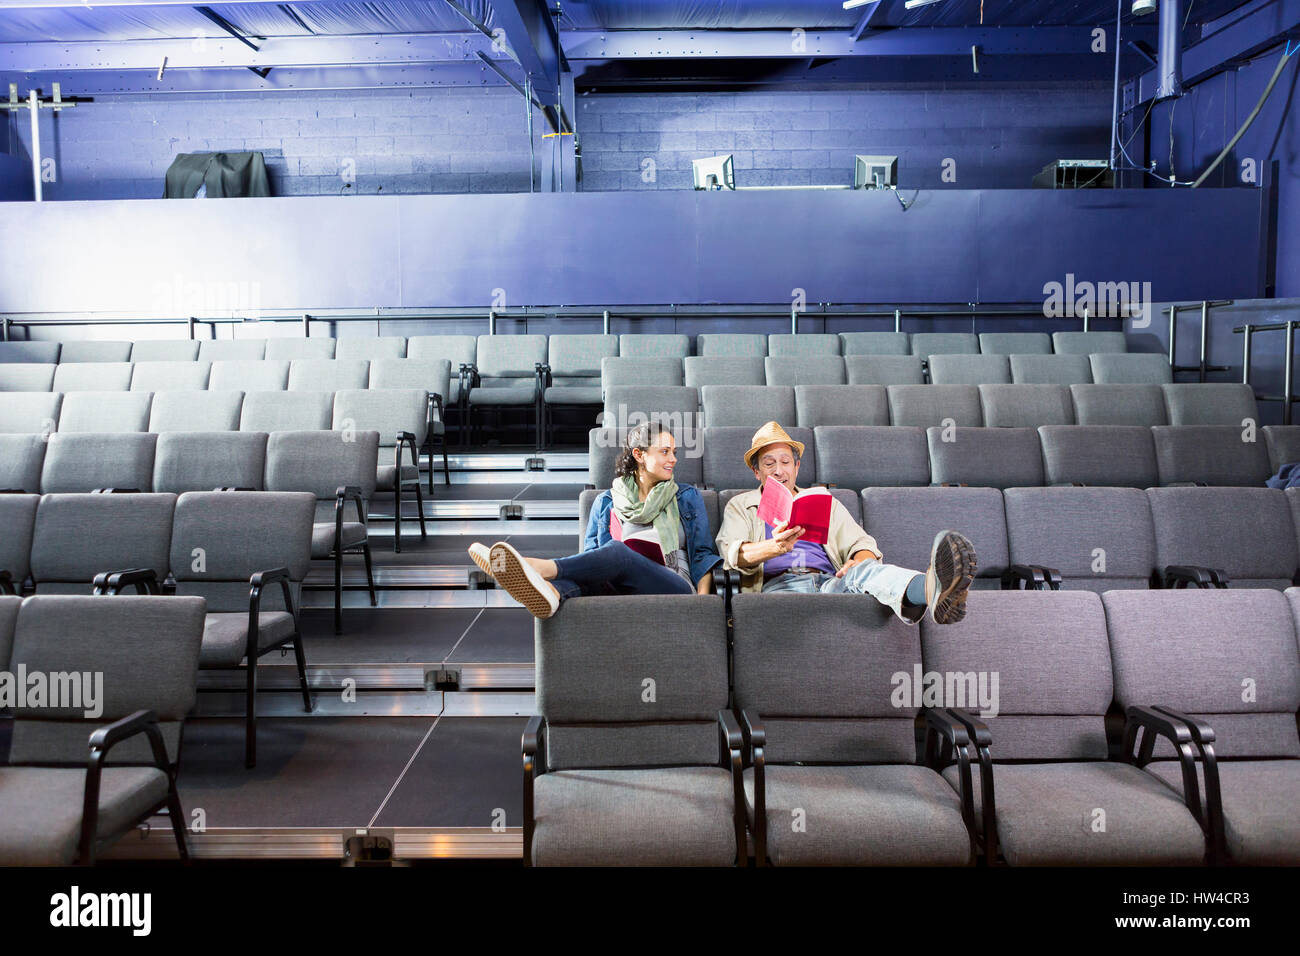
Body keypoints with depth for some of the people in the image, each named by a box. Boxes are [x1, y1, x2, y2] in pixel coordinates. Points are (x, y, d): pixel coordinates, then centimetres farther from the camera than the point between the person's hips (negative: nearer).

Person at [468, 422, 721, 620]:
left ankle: (539, 567, -54)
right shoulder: (607, 502, 21)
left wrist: (703, 598, -2)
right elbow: (591, 554, 16)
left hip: (677, 586, -2)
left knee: (616, 552, -33)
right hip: (626, 592, 2)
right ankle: (549, 592, -69)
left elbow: (702, 552, 17)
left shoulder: (688, 497, 21)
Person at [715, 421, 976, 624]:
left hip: (831, 581, 3)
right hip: (778, 585, -2)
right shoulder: (740, 506, 24)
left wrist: (860, 562, -8)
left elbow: (861, 544, 19)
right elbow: (732, 552, 3)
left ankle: (932, 591, -67)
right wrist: (774, 548, -20)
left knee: (864, 571, -35)